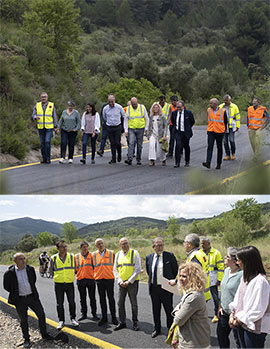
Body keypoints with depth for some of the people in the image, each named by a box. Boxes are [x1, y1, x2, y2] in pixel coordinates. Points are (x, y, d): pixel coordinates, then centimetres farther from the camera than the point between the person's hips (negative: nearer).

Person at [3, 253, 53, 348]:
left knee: (41, 315, 5)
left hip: (32, 297, 3)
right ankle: (26, 339, 23)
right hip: (20, 300, -3)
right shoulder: (9, 273, -12)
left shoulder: (30, 269, -2)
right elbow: (6, 286, 0)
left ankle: (44, 334, 23)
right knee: (23, 320, 8)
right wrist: (16, 293, 3)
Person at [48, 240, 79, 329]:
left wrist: (71, 275, 7)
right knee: (59, 303, 3)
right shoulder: (53, 258, -4)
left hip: (70, 283, 1)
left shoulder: (71, 256, 0)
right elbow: (50, 271, 7)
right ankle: (61, 321, 13)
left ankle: (73, 319, 20)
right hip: (58, 284, -1)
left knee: (72, 302, 6)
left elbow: (74, 268, 13)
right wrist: (57, 276, 6)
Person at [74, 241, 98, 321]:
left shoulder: (91, 255, 4)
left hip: (91, 279, -1)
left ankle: (94, 314, 10)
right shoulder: (76, 257, 8)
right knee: (82, 299, 9)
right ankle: (83, 314, 18)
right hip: (80, 279, 2)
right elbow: (75, 268, 13)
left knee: (92, 298, 3)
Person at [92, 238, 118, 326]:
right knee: (102, 299, 8)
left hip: (109, 279, -2)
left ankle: (113, 317, 11)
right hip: (99, 279, 2)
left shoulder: (111, 253, 1)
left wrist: (114, 275, 2)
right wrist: (94, 276, 8)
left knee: (111, 298, 2)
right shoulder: (94, 255, 5)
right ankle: (104, 317, 16)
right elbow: (92, 266, 13)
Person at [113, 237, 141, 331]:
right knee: (120, 303, 5)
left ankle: (135, 323, 15)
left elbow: (137, 269, -8)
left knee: (134, 303, 4)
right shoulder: (117, 255, 7)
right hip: (122, 283, 4)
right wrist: (119, 281, -3)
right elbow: (115, 270, 10)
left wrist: (129, 281, -12)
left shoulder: (134, 253, -5)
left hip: (132, 282, -4)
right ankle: (122, 323, 17)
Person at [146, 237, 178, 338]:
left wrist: (171, 281, 6)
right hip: (153, 287, 4)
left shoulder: (170, 256, -7)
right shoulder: (149, 257, 4)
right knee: (155, 310, 14)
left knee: (169, 310, 3)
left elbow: (175, 269, 3)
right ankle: (157, 329, 28)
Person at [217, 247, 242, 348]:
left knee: (238, 340, 6)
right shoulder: (227, 270, 6)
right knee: (221, 334, 19)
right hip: (224, 312, 8)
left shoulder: (242, 274, -22)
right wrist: (220, 306, 15)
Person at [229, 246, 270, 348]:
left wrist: (240, 319, -14)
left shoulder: (260, 280, -21)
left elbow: (258, 309, -22)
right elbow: (238, 297, 14)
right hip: (242, 323, 8)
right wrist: (232, 314, 3)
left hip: (254, 327, -8)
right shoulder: (245, 276, 7)